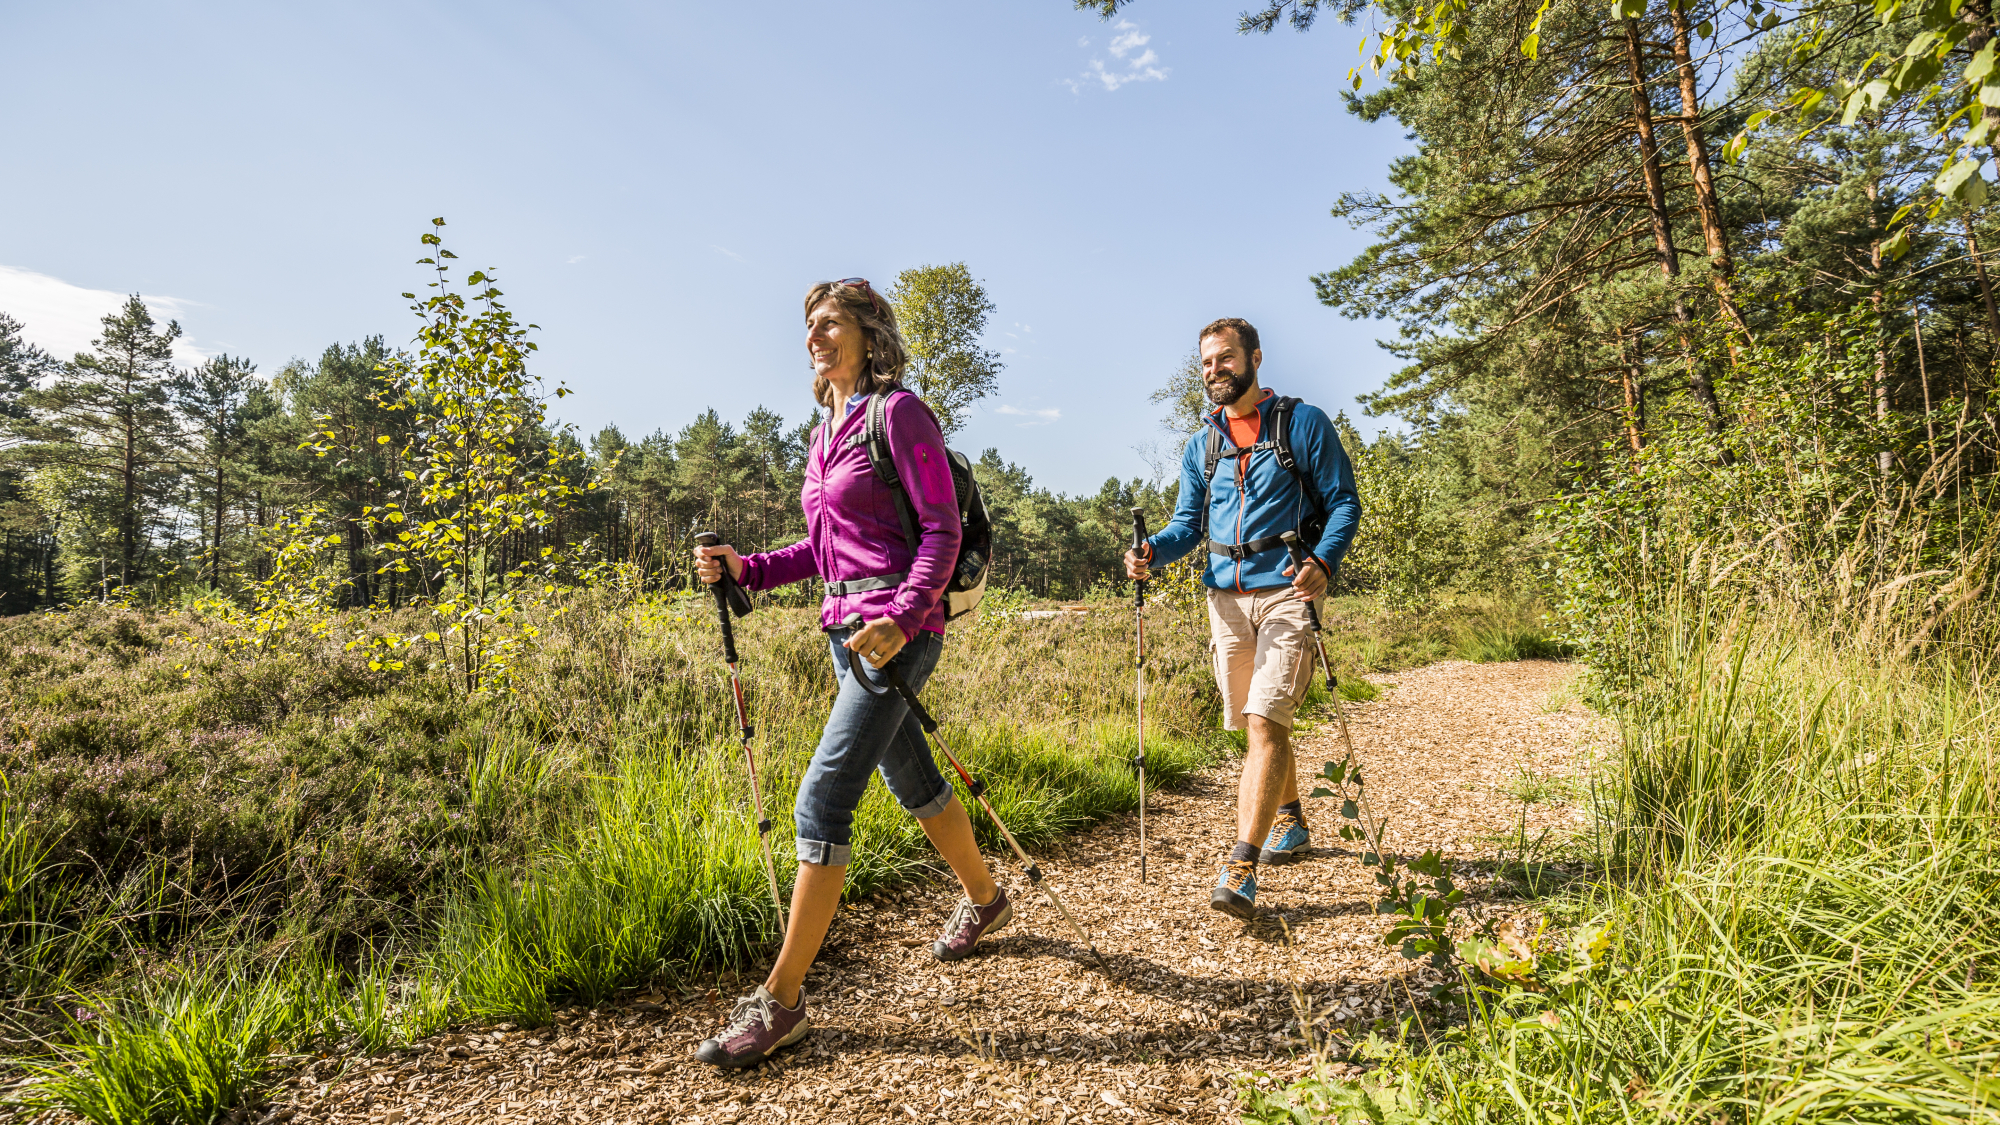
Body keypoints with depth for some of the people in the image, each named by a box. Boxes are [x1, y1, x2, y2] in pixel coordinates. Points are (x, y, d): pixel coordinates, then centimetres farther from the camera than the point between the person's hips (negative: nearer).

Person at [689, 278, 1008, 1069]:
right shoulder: (823, 435, 17)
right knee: (912, 780, 20)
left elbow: (942, 529, -12)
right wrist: (745, 569, 5)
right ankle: (984, 899, 42)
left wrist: (902, 618, -24)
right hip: (844, 628, 9)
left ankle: (780, 1000, 1)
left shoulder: (898, 413, -7)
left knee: (821, 799, -10)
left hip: (897, 629, -9)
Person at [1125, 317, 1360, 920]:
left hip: (1286, 591, -5)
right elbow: (1188, 524, 12)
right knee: (1256, 723, 14)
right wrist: (1152, 552, -10)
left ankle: (1240, 868, -16)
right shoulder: (1201, 445, 15)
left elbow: (1344, 502, 0)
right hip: (1227, 596, 5)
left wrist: (1323, 562, -19)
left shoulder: (1303, 423, 2)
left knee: (1264, 721, -16)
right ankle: (1290, 819, 37)